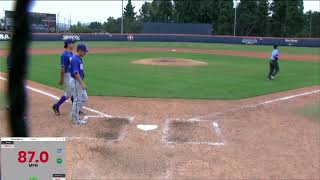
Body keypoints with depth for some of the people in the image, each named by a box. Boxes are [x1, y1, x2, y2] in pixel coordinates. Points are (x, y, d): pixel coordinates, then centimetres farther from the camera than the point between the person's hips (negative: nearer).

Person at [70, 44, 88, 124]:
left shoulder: (79, 58, 11)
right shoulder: (75, 59, -20)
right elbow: (76, 73, -25)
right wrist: (82, 84, -27)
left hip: (80, 81, 10)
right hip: (76, 82, -10)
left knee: (84, 98, 15)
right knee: (77, 100, -1)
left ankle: (73, 114, 24)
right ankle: (76, 119, 11)